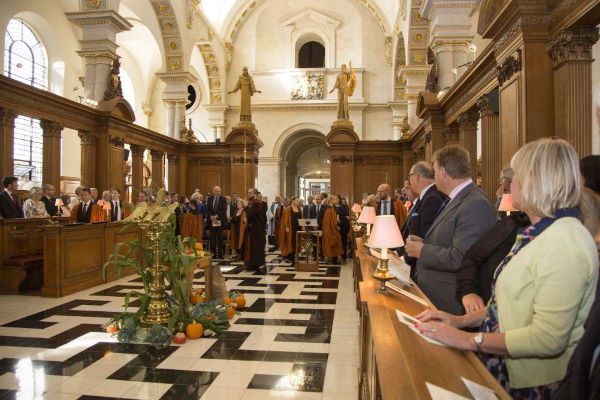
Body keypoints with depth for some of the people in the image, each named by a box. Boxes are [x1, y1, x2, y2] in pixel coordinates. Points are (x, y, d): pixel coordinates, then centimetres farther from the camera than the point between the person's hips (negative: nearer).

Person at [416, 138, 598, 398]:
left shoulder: (564, 243, -21)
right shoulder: (540, 232, 10)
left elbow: (548, 338, -25)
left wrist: (469, 340, -19)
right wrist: (461, 320, 3)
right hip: (503, 367, 8)